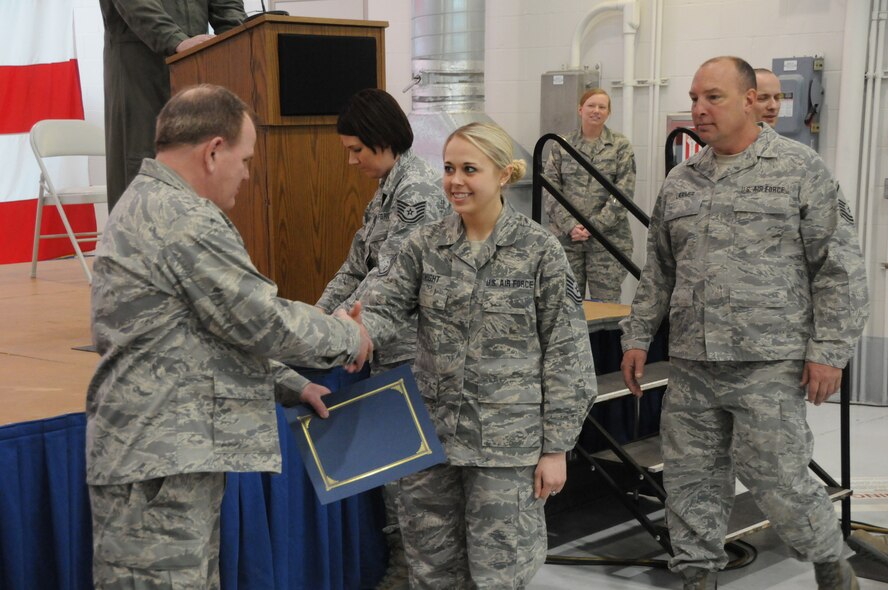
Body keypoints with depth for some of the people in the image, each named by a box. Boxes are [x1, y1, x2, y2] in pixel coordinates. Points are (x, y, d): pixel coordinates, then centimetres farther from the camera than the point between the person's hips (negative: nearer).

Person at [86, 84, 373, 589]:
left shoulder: (145, 206, 18)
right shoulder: (185, 219, -17)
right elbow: (264, 321, -14)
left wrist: (289, 386, 20)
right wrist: (348, 337, 3)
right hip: (160, 466, -11)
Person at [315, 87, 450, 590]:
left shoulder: (419, 189, -15)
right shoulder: (388, 187, 14)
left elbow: (392, 274, -20)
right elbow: (358, 264, 16)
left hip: (409, 348, -9)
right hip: (387, 345, 9)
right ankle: (399, 550, 23)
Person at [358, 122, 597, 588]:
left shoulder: (539, 250, -5)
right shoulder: (423, 245, 4)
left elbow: (565, 353, -4)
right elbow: (387, 306, -6)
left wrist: (556, 446, -7)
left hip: (507, 440, -3)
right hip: (429, 432, 4)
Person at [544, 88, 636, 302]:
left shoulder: (621, 147, 5)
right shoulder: (561, 147, 9)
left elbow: (623, 192, -3)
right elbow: (551, 191, 3)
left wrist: (595, 225, -11)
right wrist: (570, 225, -10)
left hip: (608, 238, -1)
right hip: (566, 238, 2)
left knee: (606, 305, -2)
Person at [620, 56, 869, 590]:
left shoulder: (800, 169, -3)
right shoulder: (681, 182, 13)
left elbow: (840, 268, -5)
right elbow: (658, 270, 21)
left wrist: (829, 350, -11)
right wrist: (638, 336, 16)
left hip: (768, 364, -5)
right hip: (692, 365, 5)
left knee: (776, 477, -2)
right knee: (691, 477, 8)